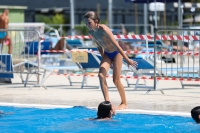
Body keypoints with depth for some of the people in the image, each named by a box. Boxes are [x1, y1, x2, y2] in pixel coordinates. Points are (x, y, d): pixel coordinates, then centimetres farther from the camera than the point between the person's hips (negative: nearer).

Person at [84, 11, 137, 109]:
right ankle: (107, 101, -15)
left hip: (116, 53, -6)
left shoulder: (104, 30, -28)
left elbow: (116, 45, -27)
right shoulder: (91, 32, -6)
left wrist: (127, 59, -26)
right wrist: (103, 58, 15)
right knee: (101, 75, -16)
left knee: (116, 80, -3)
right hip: (107, 53, 6)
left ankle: (124, 103, 15)